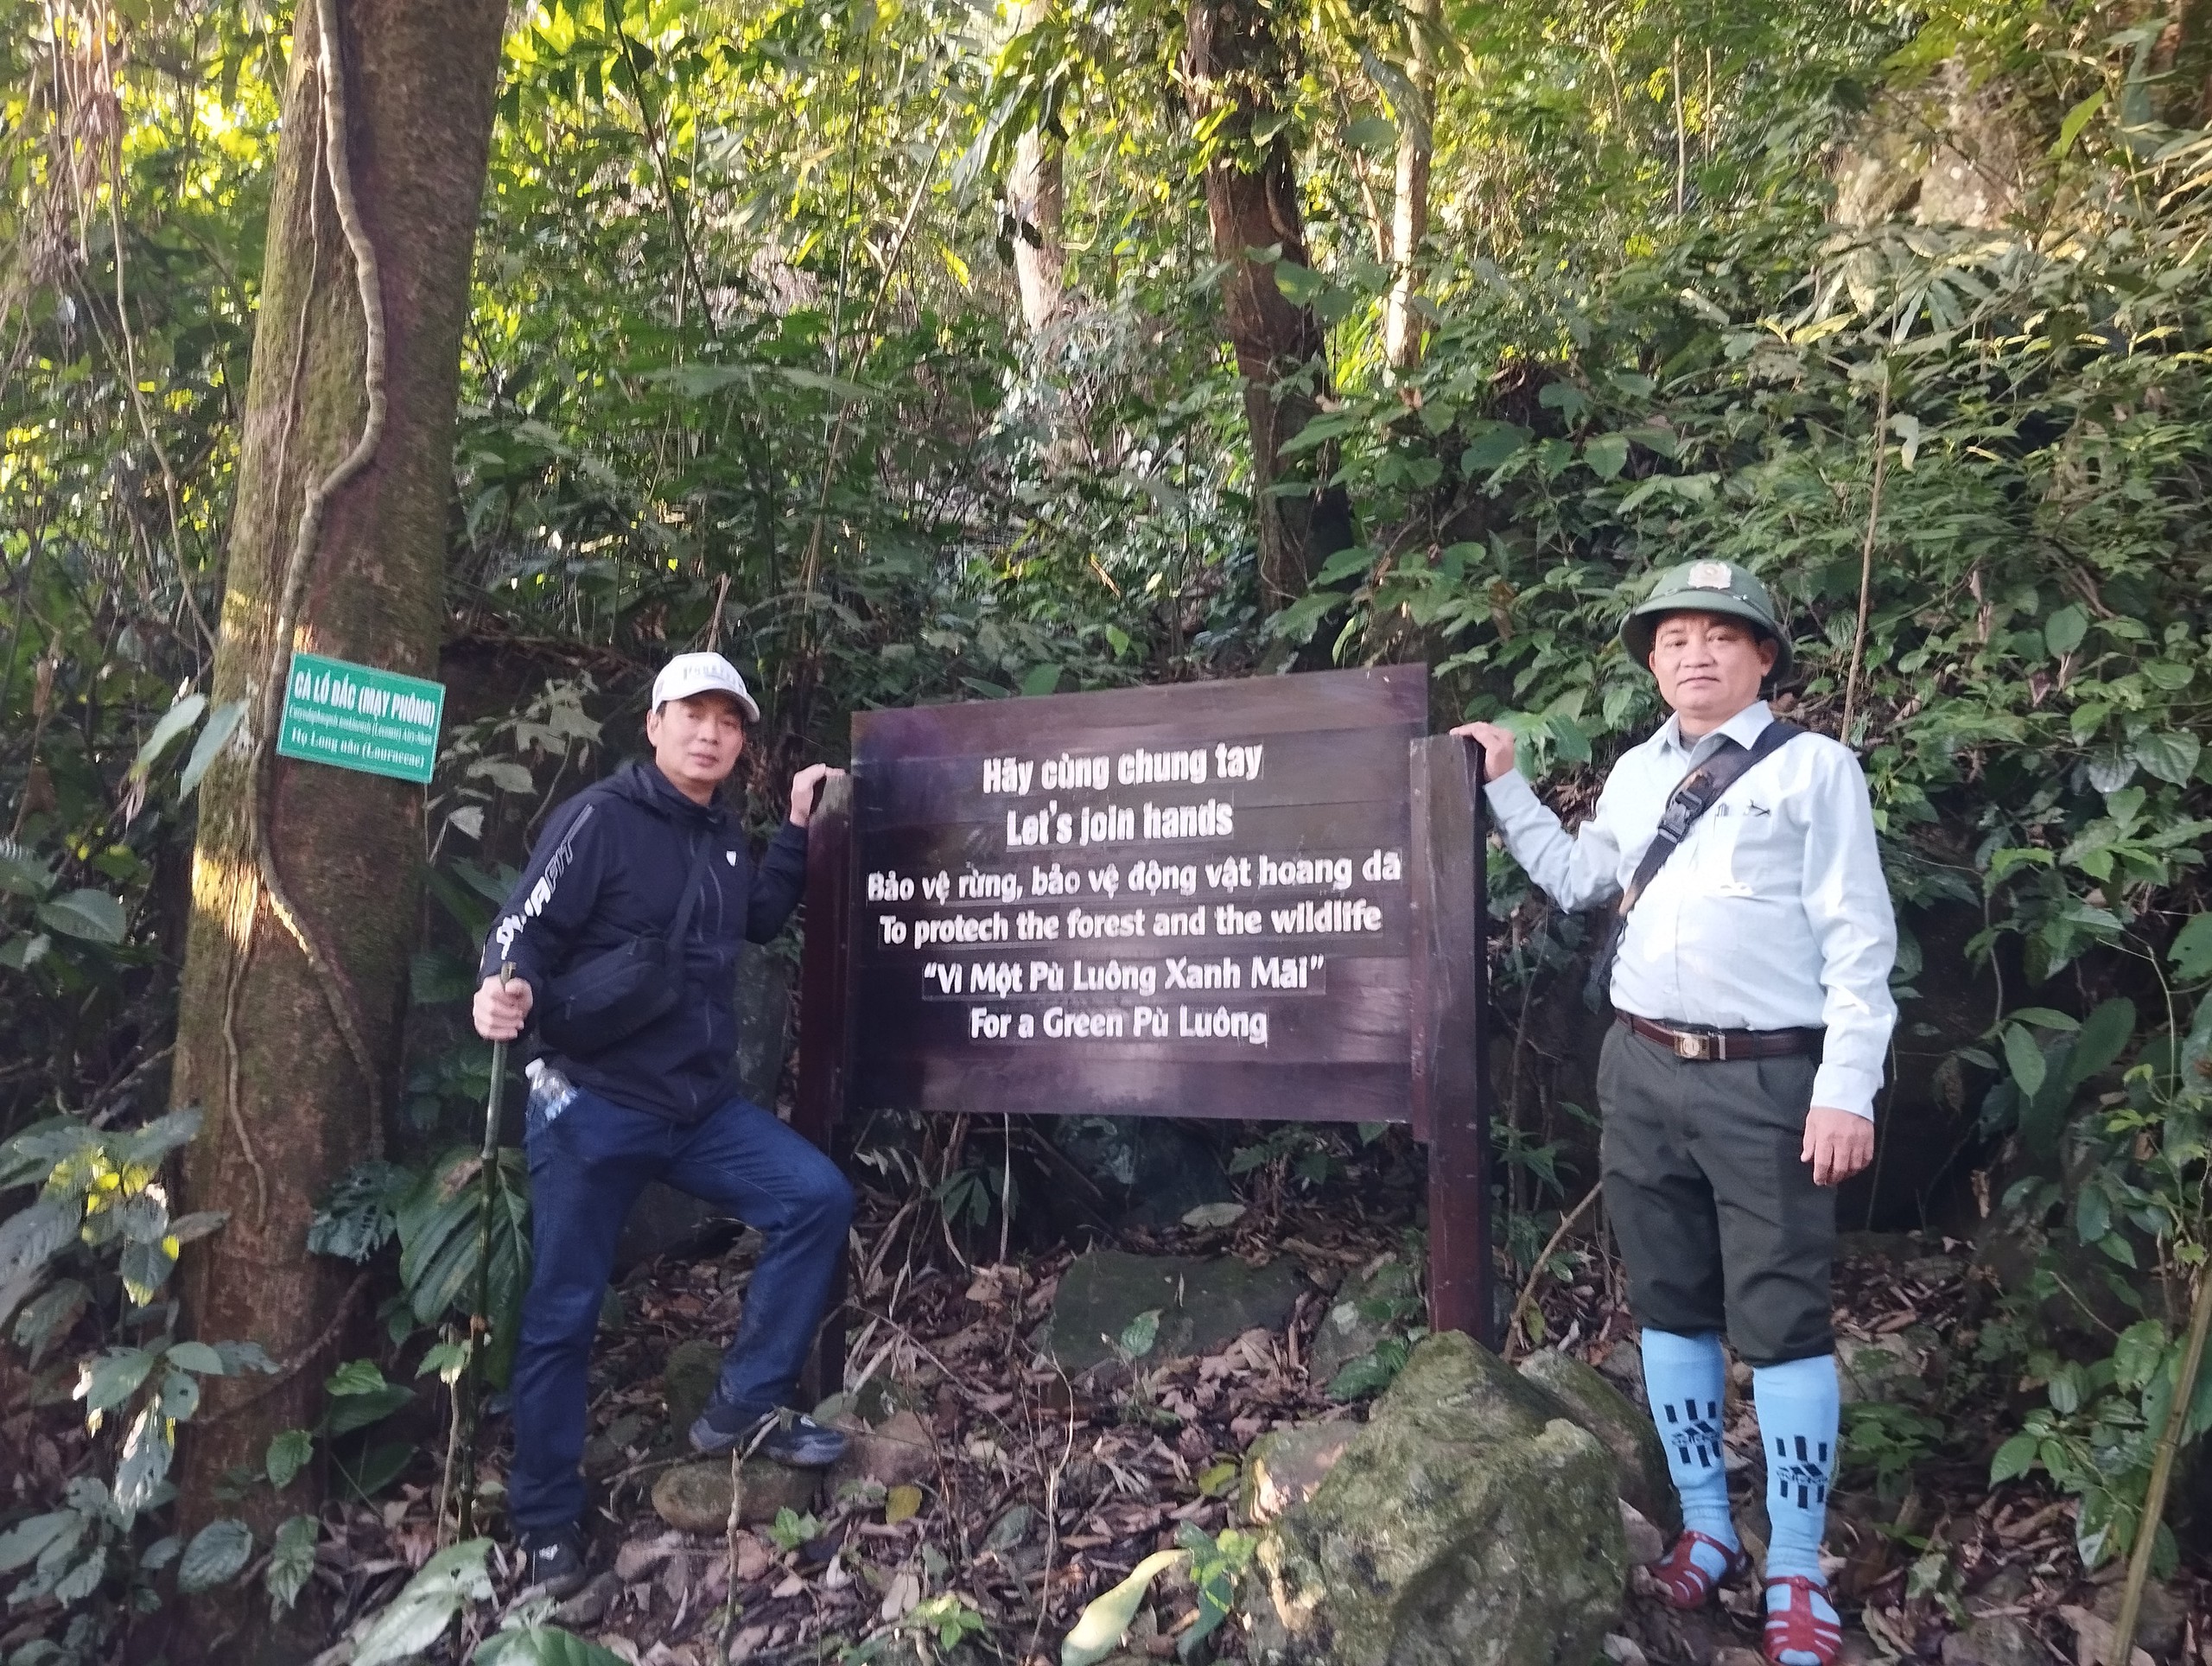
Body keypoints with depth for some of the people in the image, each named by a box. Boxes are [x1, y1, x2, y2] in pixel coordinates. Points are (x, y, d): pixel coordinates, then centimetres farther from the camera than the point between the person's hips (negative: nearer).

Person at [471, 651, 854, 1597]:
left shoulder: (721, 835, 10)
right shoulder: (600, 819, -12)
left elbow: (761, 921, 23)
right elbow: (524, 931, -16)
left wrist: (798, 827, 15)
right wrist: (508, 993, -37)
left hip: (701, 1106, 6)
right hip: (593, 1106, -6)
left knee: (818, 1199, -3)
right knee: (563, 1313, 3)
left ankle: (744, 1407, 9)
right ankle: (545, 1521, 22)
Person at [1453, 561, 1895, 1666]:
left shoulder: (1815, 768, -3)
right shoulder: (1635, 774, 13)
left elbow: (1857, 941, -6)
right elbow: (1575, 882, 21)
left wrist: (1847, 1091, -12)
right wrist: (1505, 786, 17)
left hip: (1769, 1079, -5)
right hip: (1643, 1070, 5)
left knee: (1779, 1319, 1)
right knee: (1668, 1304, 13)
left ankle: (1796, 1575, 16)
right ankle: (1705, 1529, 29)